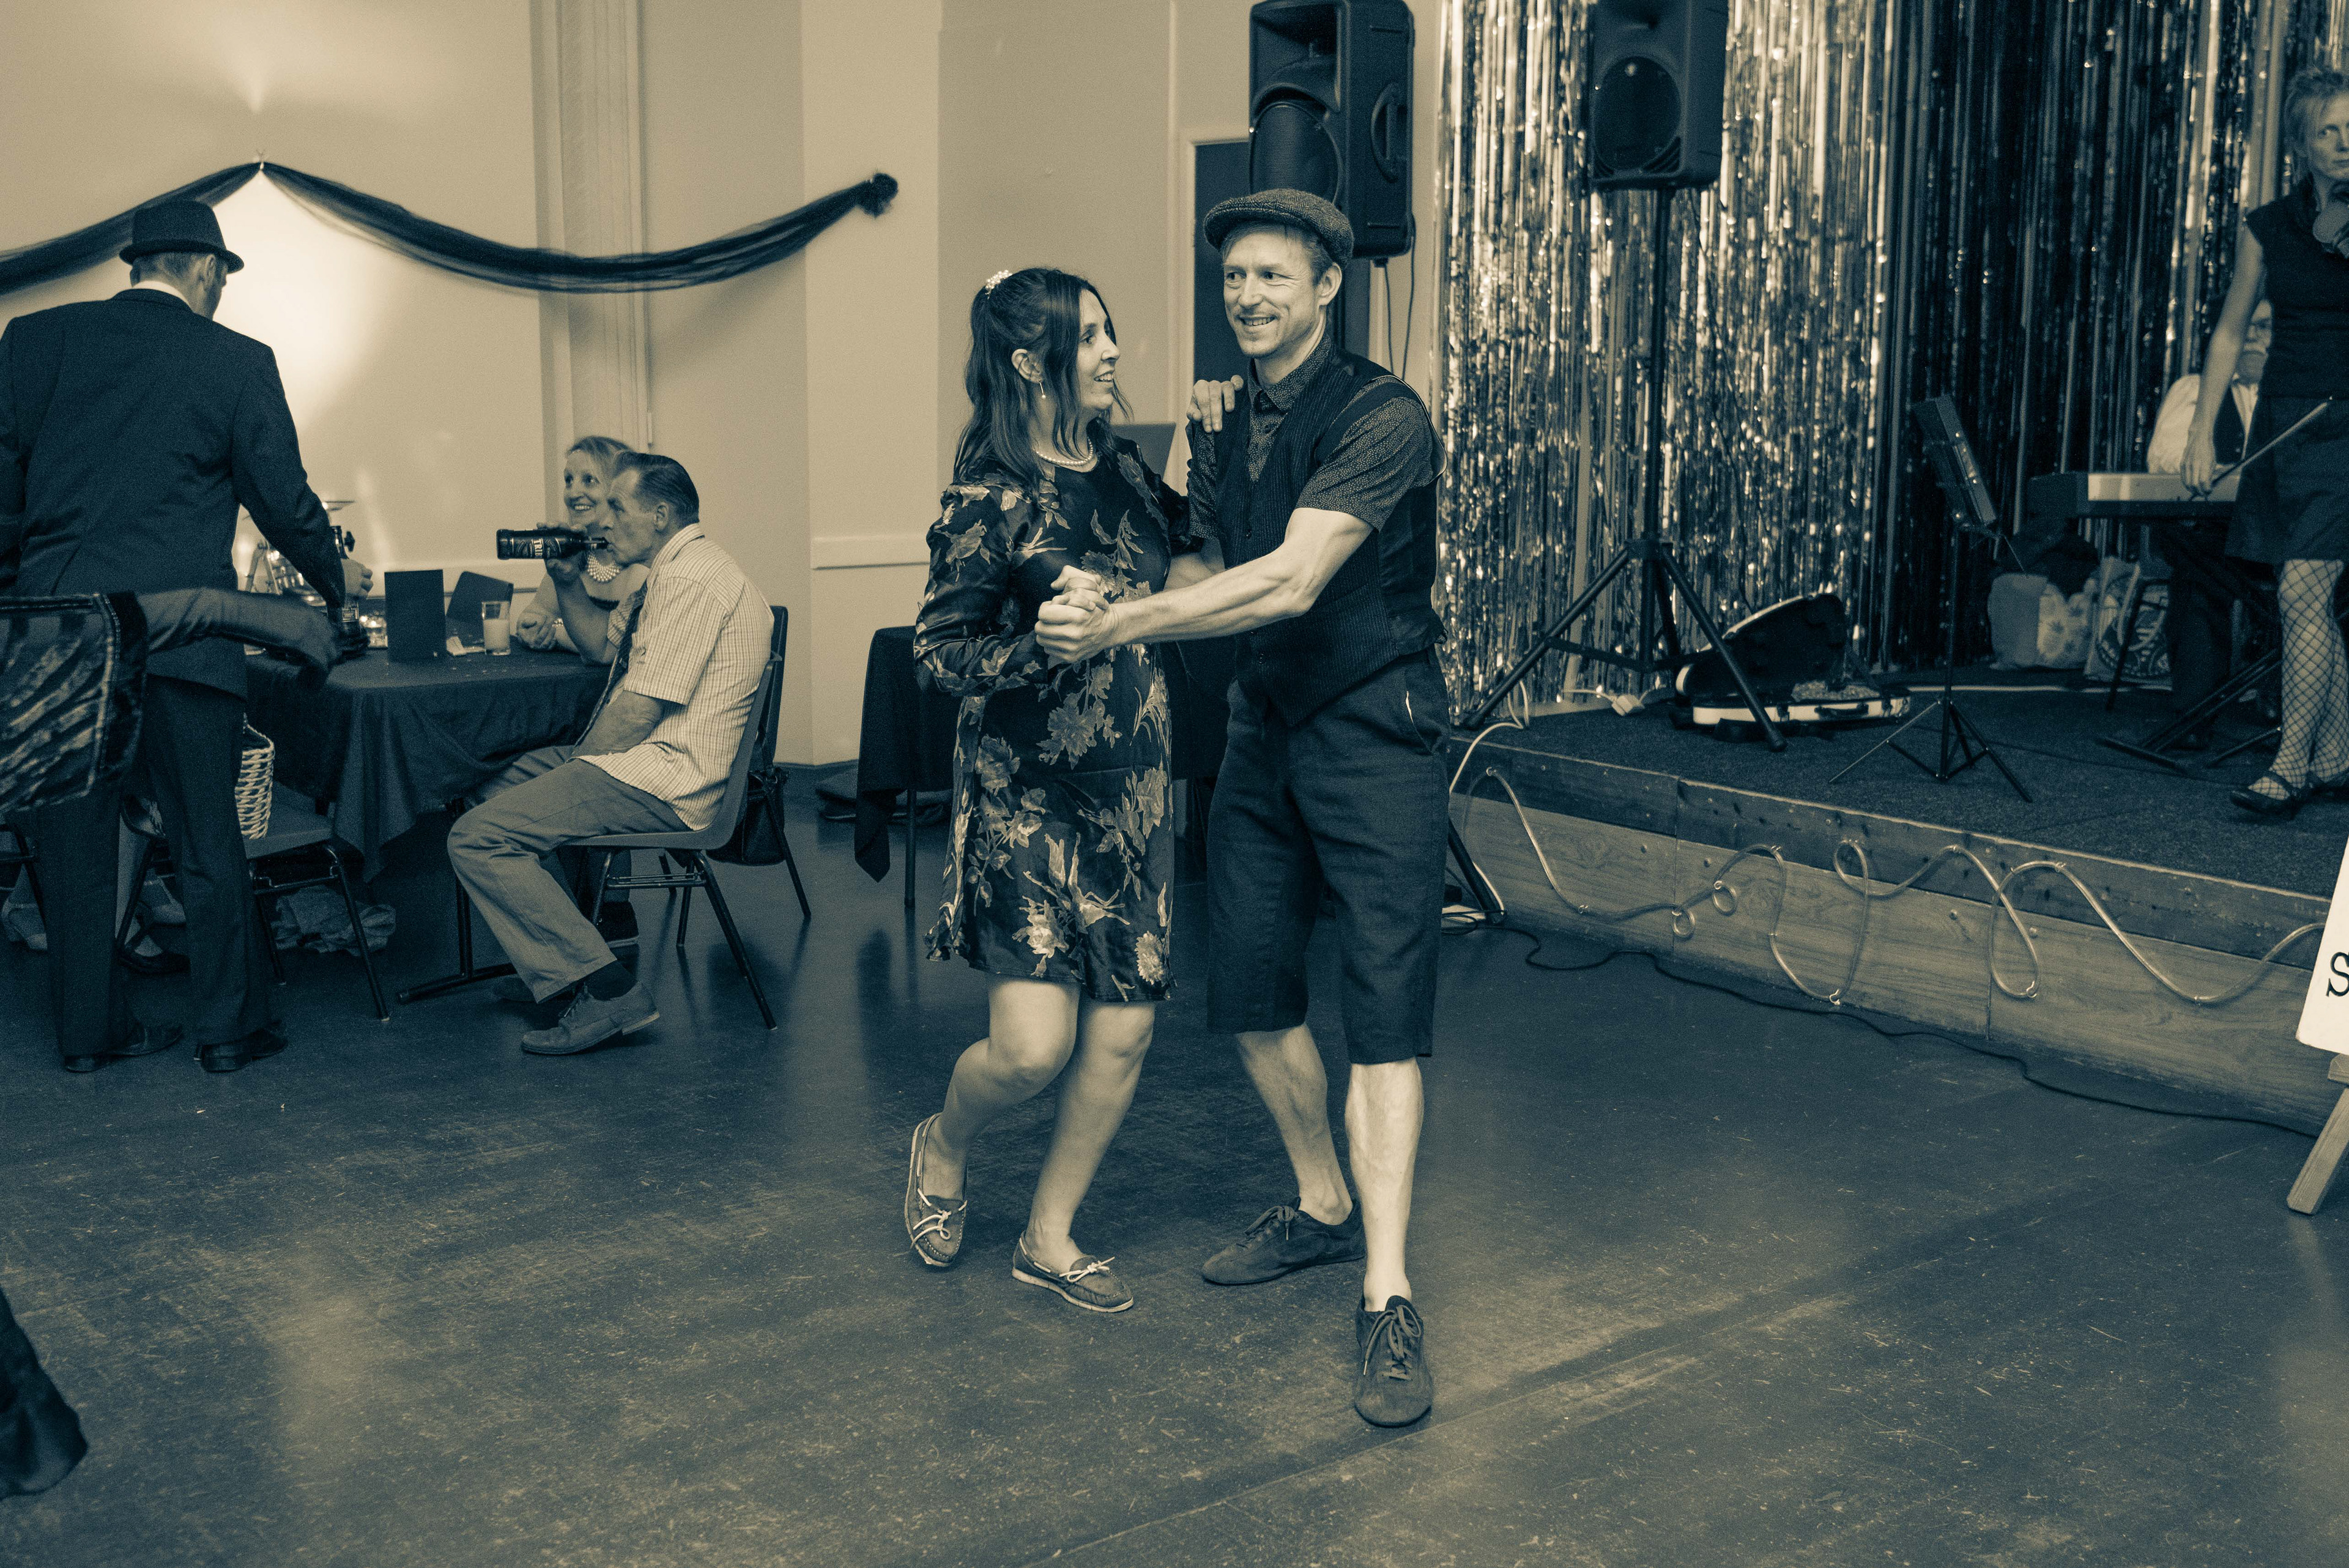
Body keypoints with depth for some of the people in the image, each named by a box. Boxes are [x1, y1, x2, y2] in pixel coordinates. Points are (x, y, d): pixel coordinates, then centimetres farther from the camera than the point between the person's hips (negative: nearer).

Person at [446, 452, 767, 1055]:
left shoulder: (690, 581, -18)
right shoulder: (671, 573, 18)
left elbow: (639, 712, -21)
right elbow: (603, 646, 32)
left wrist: (575, 766, -7)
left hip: (664, 783, -12)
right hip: (648, 763, 12)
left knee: (477, 838, -17)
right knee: (501, 782, 27)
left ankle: (607, 993, -21)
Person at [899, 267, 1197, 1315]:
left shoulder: (1126, 471, 6)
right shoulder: (995, 499, -13)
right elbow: (938, 648, -13)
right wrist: (1044, 646, -28)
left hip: (1131, 792, 6)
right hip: (1024, 794, -6)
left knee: (1122, 1034, 4)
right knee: (1031, 1046, -10)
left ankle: (1049, 1237, 23)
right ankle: (941, 1150, 25)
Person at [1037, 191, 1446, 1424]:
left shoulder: (1380, 418, -16)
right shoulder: (1224, 426, 10)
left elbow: (1291, 584, -25)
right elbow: (1214, 577, 12)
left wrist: (1120, 625, -26)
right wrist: (1109, 606, -9)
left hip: (1372, 732, -8)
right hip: (1262, 727, 8)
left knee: (1383, 1012, -9)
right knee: (1249, 995, 11)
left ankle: (1387, 1299, -8)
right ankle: (1322, 1207, 32)